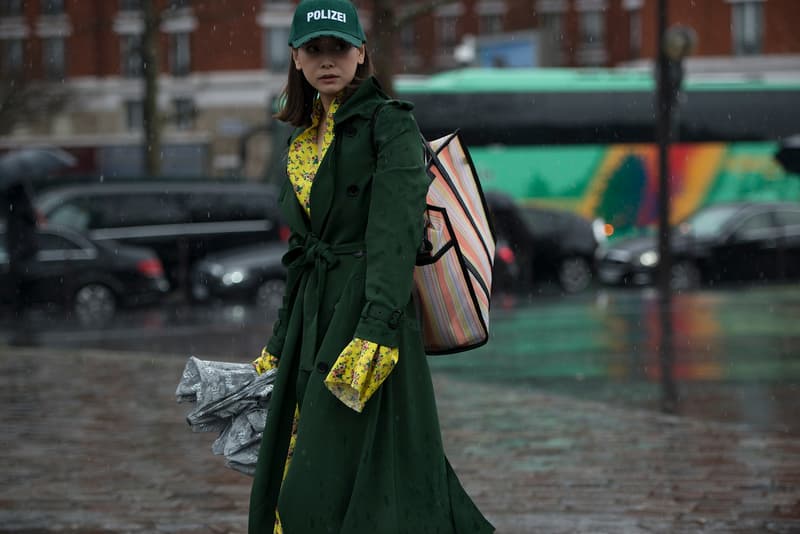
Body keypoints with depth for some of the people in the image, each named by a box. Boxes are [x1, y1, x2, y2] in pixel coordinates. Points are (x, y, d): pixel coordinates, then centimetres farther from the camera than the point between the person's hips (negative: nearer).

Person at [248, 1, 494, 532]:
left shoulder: (389, 123, -6)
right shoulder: (303, 142, 17)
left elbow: (397, 235, -17)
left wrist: (375, 332, -28)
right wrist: (277, 348, 22)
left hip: (366, 314, -8)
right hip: (313, 320, 8)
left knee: (330, 490, -13)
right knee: (288, 490, 5)